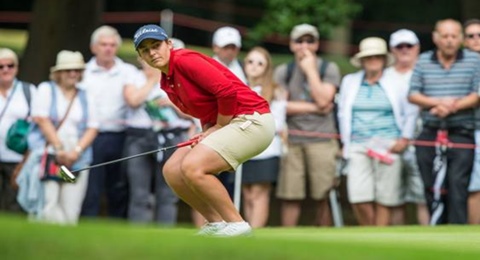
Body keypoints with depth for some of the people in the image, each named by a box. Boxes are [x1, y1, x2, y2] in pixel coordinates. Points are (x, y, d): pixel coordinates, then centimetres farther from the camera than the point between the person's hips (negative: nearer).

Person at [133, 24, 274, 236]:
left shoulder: (184, 60, -15)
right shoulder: (166, 84, 12)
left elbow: (227, 90, -23)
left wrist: (218, 127, -12)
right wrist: (207, 132, -1)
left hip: (251, 121, -10)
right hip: (224, 125, 10)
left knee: (192, 167, -23)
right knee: (172, 171, 2)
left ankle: (236, 224, -12)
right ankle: (216, 223, 8)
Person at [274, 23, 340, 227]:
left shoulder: (329, 69, 8)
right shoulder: (283, 71, 12)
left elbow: (323, 100, -7)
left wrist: (310, 70, -3)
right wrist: (313, 107, -3)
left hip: (322, 140, -1)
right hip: (291, 140, 1)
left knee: (323, 197, -4)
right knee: (290, 196, -1)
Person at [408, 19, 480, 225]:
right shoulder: (423, 61, 9)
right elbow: (413, 95, 4)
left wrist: (453, 107, -16)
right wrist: (438, 102, -11)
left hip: (461, 133, -3)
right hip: (430, 133, 3)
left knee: (457, 185, -13)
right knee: (432, 188, 7)